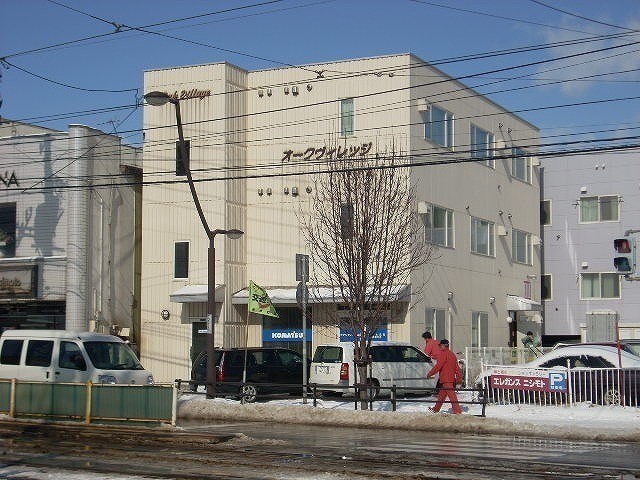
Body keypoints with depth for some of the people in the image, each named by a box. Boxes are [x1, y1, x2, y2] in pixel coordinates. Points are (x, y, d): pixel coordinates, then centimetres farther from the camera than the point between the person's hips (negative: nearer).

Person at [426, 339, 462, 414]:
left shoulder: (443, 353, -10)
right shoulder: (452, 354, 17)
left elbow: (438, 366, -14)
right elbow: (457, 368, 16)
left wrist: (430, 374, -4)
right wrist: (459, 378, 17)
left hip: (446, 379, -9)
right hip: (452, 379, 9)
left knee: (452, 396, -12)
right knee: (441, 395, 19)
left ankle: (457, 411, -16)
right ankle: (436, 409, 30)